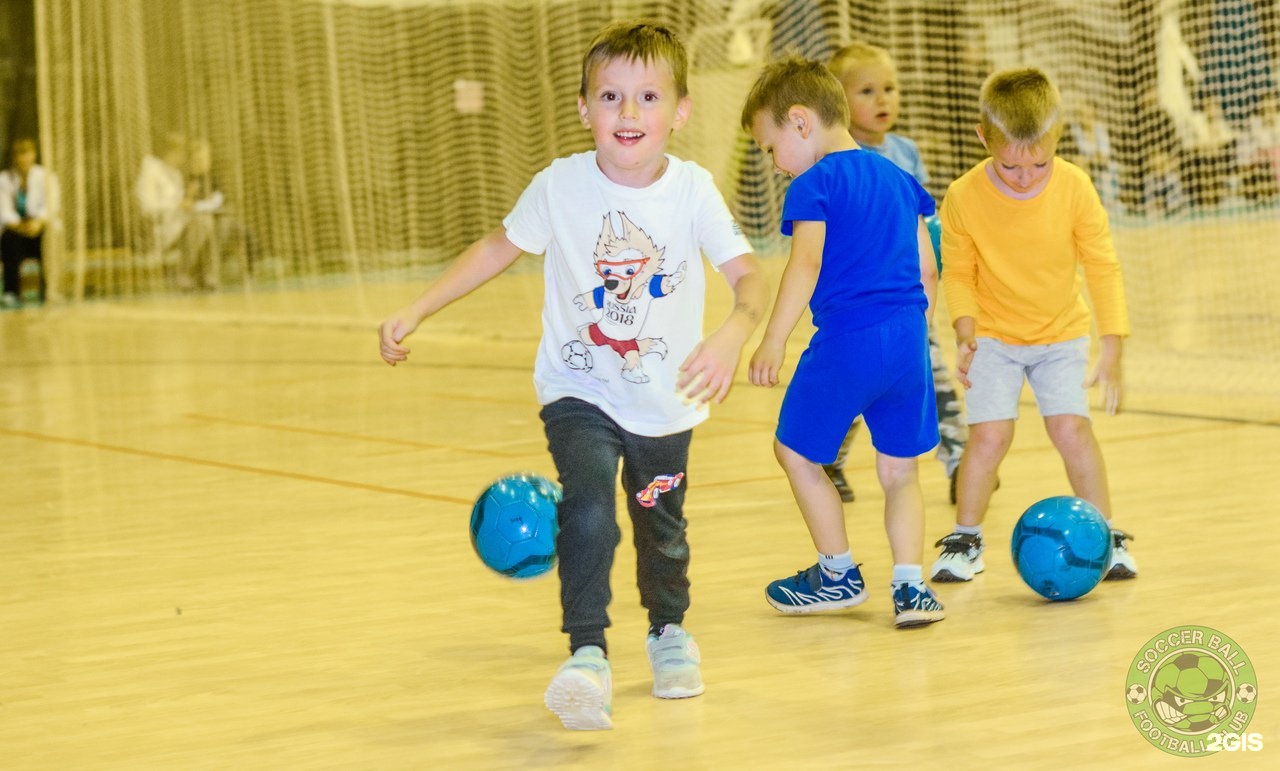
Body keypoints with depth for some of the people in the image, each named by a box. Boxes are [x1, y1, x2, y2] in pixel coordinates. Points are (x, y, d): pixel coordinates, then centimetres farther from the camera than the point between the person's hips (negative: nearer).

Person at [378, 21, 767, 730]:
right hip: (580, 393, -2)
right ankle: (587, 658, -26)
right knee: (588, 510, -27)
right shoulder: (560, 186, -13)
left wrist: (732, 335, -42)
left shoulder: (692, 190, -15)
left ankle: (668, 632, 48)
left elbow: (749, 277, -20)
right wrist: (414, 312, -1)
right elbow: (499, 247, 2)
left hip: (666, 401, 2)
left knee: (662, 531, 19)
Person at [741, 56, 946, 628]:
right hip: (907, 341, 7)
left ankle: (839, 574, 23)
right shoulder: (898, 179, 15)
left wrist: (773, 343, -21)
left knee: (796, 452, 13)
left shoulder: (814, 185, -6)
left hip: (847, 343, -7)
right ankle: (910, 586, 3)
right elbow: (928, 271, 16)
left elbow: (806, 265, -18)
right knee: (899, 470, 14)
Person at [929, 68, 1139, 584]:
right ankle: (965, 541, 8)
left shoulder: (1075, 188, -18)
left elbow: (1102, 268, -10)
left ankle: (1105, 537, 6)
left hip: (1061, 334, 1)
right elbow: (958, 272, -6)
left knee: (1071, 427, -11)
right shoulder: (964, 197, -20)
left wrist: (1112, 348, -13)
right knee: (989, 434, -11)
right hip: (994, 337, -1)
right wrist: (966, 330, -21)